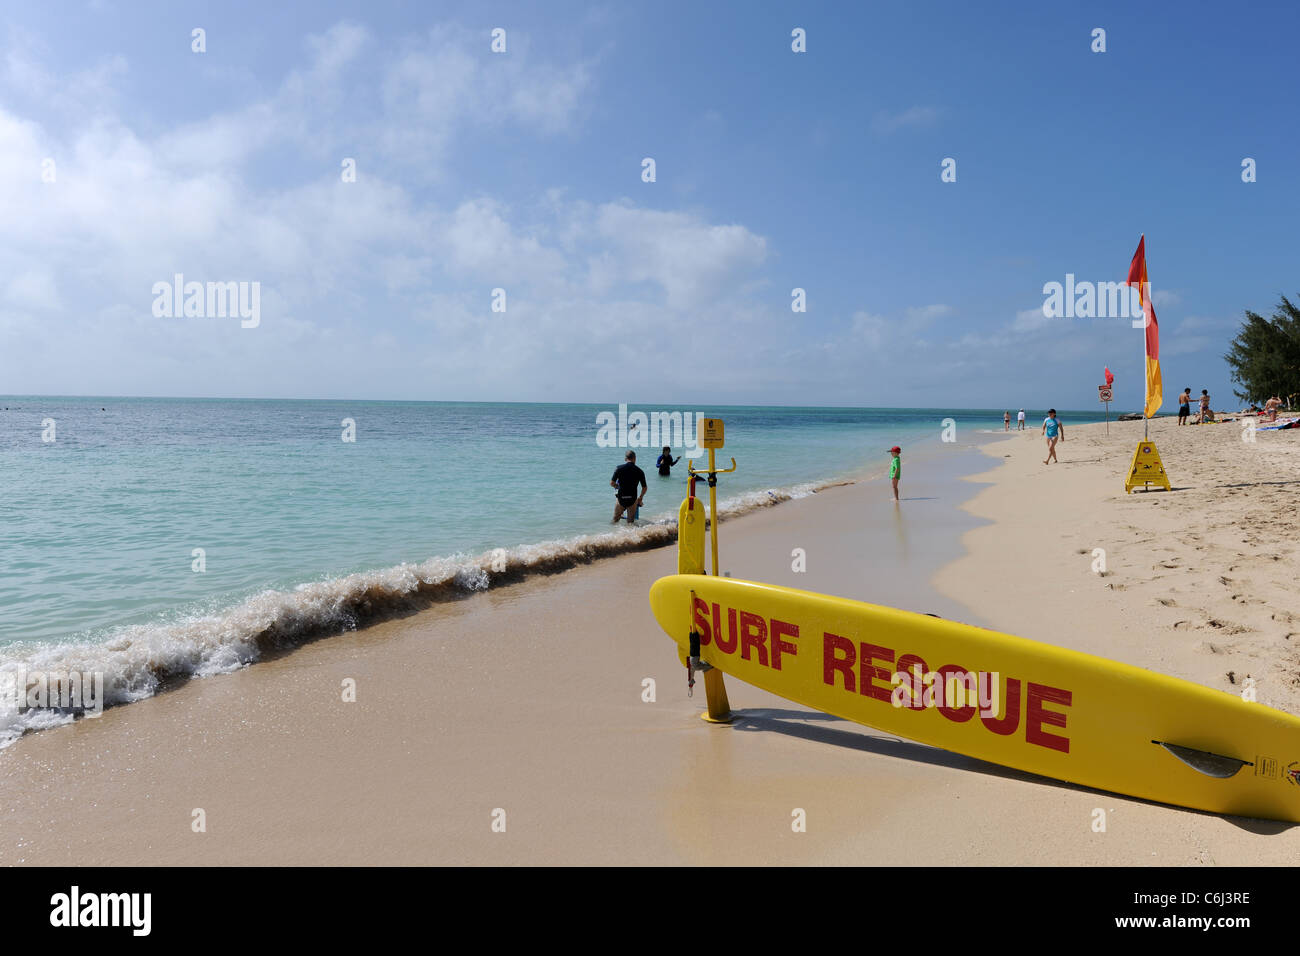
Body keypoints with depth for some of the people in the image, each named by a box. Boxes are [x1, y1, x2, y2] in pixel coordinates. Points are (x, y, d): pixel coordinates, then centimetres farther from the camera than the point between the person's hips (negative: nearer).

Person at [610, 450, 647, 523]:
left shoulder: (619, 468, -7)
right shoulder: (639, 471, -4)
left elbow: (612, 483, -6)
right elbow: (645, 488, 4)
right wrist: (640, 497, 21)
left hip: (620, 498, 0)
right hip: (632, 499, 0)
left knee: (615, 520, 17)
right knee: (630, 522, 15)